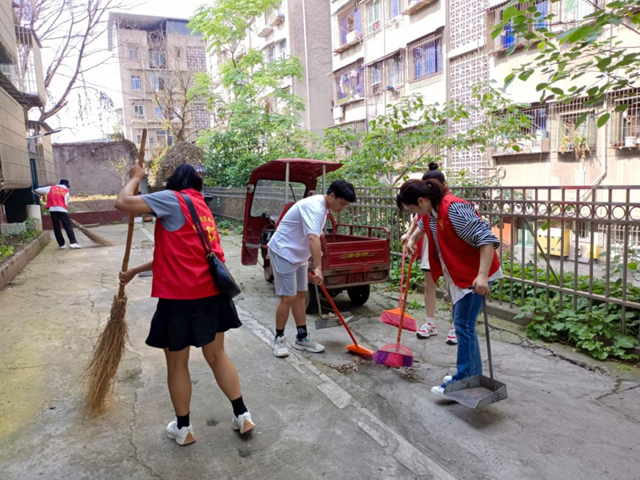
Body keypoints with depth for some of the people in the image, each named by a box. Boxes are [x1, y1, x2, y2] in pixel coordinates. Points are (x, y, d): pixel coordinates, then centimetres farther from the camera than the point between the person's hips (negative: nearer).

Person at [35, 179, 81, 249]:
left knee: (56, 228, 9)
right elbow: (67, 202, 9)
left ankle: (61, 244, 10)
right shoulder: (66, 191, 13)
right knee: (68, 227, -4)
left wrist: (42, 195, 40)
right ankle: (73, 243, -16)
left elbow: (37, 190, 23)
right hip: (62, 209, -3)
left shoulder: (51, 188, 19)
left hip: (52, 209, 3)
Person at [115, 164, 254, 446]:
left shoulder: (172, 199, -5)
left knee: (176, 363, 12)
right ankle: (242, 415, 27)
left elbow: (123, 203, -11)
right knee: (216, 354, 20)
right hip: (212, 292, 7)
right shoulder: (202, 207, 20)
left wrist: (136, 177, 7)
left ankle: (183, 428, 27)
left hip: (181, 297, -7)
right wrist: (135, 271, 29)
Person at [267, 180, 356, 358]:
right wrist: (318, 268, -44)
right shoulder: (314, 207, -25)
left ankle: (302, 337, 19)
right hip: (283, 253, -10)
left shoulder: (322, 207, 6)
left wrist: (313, 259, 22)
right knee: (288, 297, -8)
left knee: (300, 295, 11)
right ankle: (279, 338, 8)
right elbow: (313, 238, -38)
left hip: (299, 255, 10)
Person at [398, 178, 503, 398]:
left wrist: (482, 275, -36)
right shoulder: (431, 209, 1)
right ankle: (473, 374, 27)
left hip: (474, 274, -10)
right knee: (462, 323, 15)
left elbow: (487, 239, -31)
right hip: (457, 274, 10)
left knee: (463, 325, -7)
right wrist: (413, 239, 24)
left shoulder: (455, 209, -27)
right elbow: (423, 224, 30)